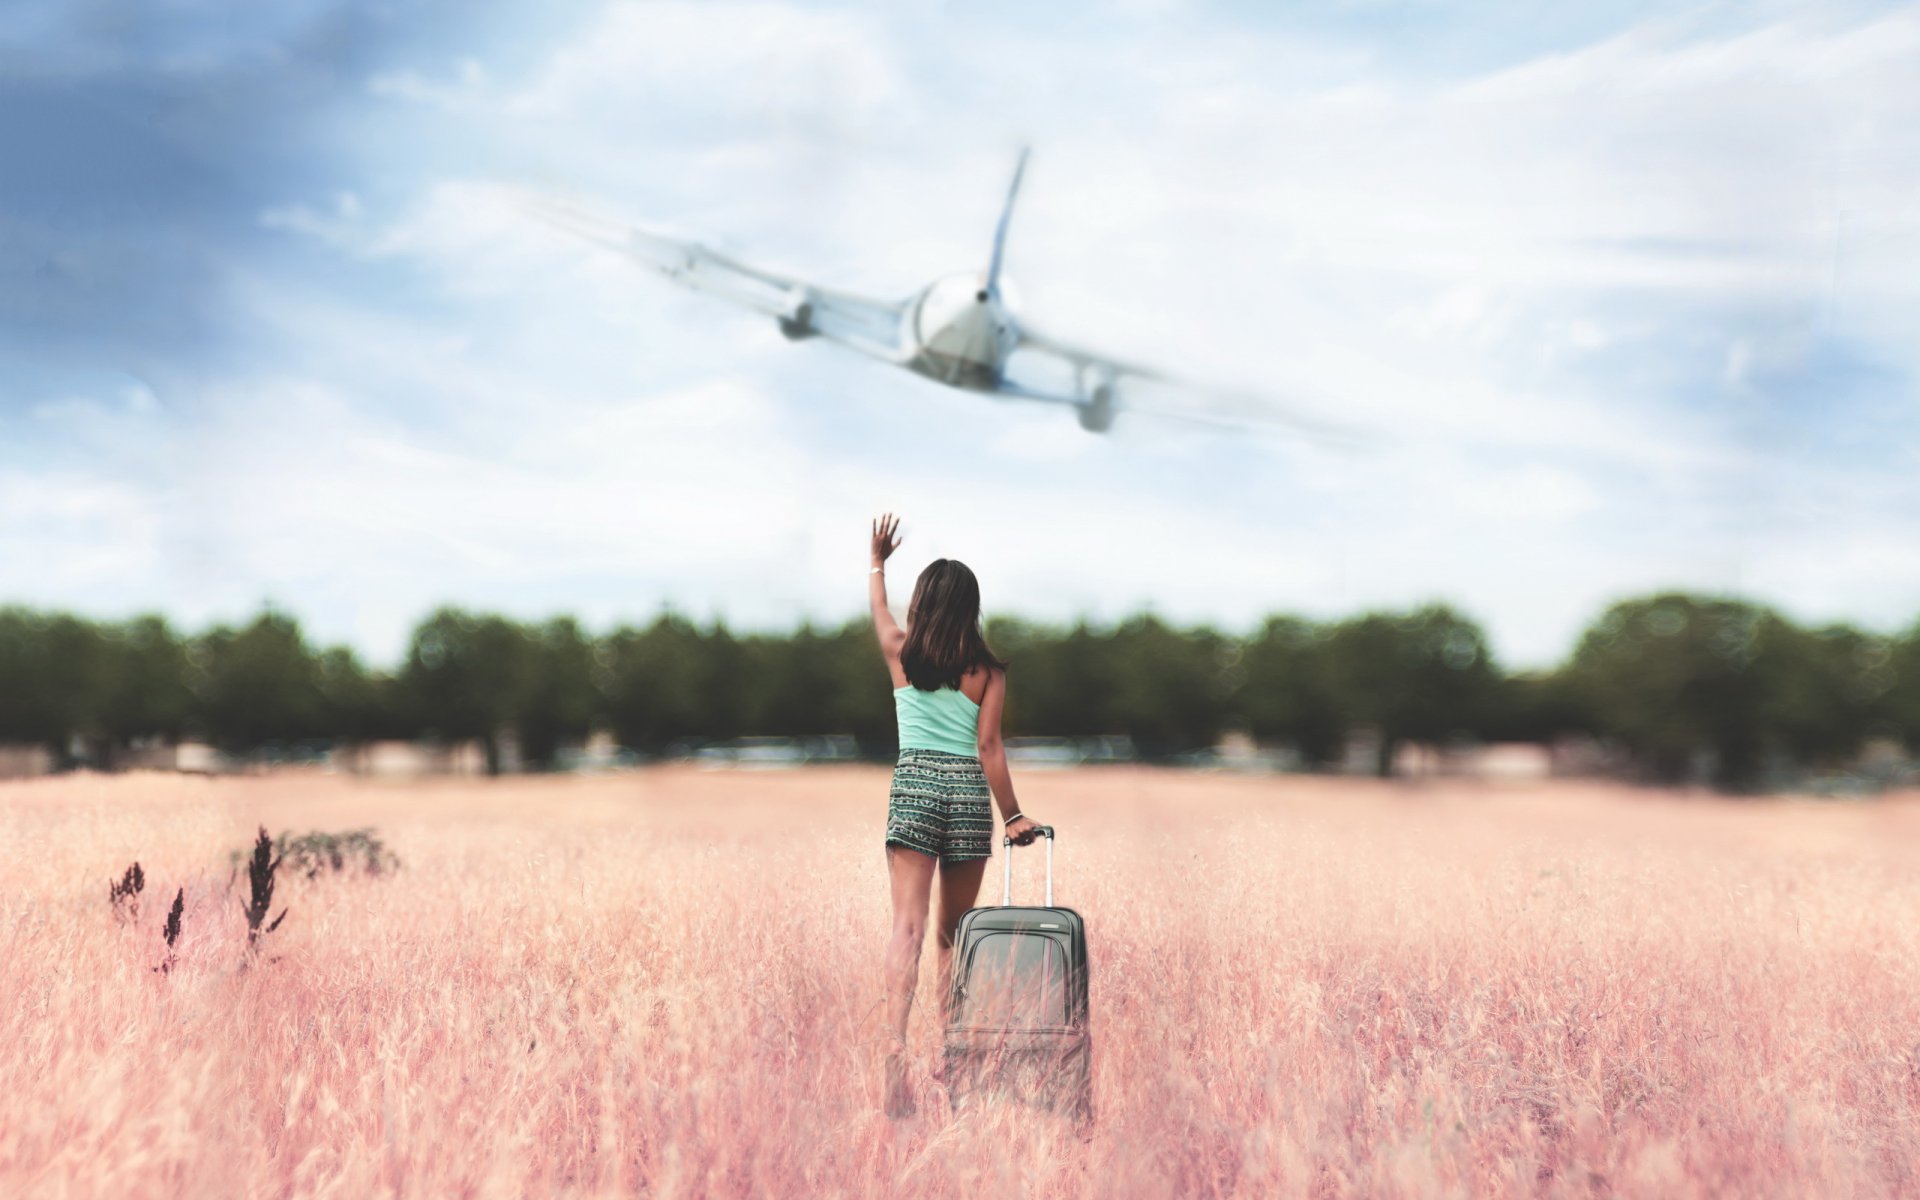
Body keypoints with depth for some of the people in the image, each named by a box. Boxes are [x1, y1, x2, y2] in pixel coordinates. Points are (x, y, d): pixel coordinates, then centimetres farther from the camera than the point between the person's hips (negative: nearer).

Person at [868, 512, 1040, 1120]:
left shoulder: (901, 652, 6)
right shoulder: (988, 670, 2)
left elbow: (878, 606, 27)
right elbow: (989, 746, -2)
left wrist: (878, 561, 45)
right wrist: (1012, 815, 6)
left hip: (913, 784, 0)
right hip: (968, 791, 0)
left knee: (908, 925, -8)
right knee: (954, 932, 13)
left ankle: (896, 1045, -27)